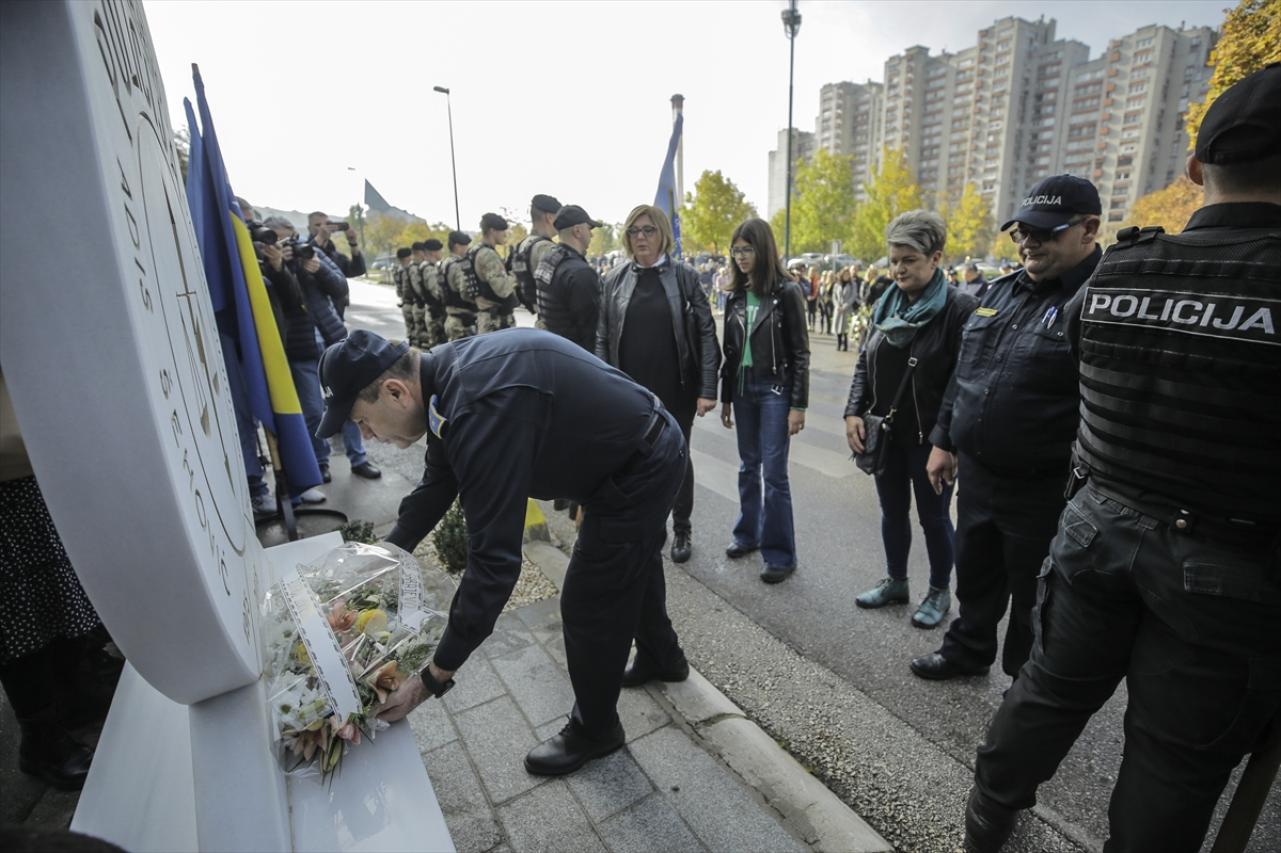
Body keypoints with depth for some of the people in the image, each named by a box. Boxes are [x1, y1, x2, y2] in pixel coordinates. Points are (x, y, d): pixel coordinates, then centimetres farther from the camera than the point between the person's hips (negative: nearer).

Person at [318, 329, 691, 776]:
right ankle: (662, 656, 57)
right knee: (632, 565, 29)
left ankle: (594, 729, 32)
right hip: (646, 449, 10)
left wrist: (432, 679, -23)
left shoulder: (480, 406, -34)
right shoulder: (446, 372, -3)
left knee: (590, 606, 5)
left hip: (640, 470, -9)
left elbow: (495, 559, -32)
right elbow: (436, 485, 10)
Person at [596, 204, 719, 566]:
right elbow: (602, 338, 3)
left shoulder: (684, 277, -3)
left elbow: (706, 334, -6)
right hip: (631, 391, 2)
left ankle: (682, 529, 29)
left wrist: (707, 389, -12)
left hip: (677, 390, -1)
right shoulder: (615, 279, 2)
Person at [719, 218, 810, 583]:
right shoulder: (736, 296, 8)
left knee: (773, 473, -3)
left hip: (775, 389, -5)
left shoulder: (787, 292, -7)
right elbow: (729, 351, 12)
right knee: (748, 467, 14)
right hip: (743, 388, 5)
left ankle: (780, 553, 9)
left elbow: (800, 352, -9)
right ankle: (748, 533, 30)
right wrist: (725, 397, 12)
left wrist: (798, 405, -13)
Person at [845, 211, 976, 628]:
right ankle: (895, 581, 37)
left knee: (933, 516, 11)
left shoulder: (959, 309, -13)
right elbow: (864, 365, 10)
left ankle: (940, 591, 32)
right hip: (886, 432, 6)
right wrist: (854, 412, -1)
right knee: (892, 511, 17)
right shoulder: (886, 305, 6)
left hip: (931, 436, -5)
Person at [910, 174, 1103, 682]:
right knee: (975, 572, 23)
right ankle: (968, 650, 46)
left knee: (1034, 600, 13)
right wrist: (943, 440, 14)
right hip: (976, 474, 7)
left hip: (1044, 490, -6)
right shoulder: (1001, 291, 9)